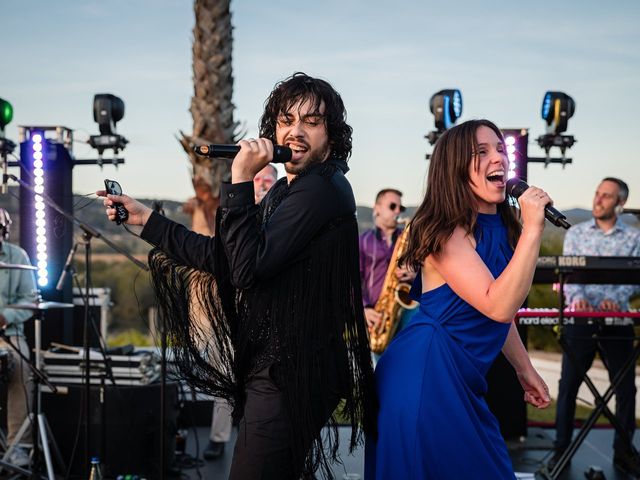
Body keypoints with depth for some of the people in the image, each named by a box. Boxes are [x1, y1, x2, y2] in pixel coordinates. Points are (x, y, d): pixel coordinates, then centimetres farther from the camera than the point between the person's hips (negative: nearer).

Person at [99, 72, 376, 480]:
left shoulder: (322, 189, -15)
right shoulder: (289, 190, 17)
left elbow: (248, 268, -23)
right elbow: (225, 257, 16)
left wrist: (240, 182, -20)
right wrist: (147, 219, 16)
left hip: (289, 374, -10)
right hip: (277, 366, 10)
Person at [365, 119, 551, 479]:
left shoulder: (501, 230, 10)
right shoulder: (447, 231, -16)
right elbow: (497, 306, -26)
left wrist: (525, 369, 26)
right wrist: (533, 229, -24)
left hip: (462, 380, 9)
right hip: (427, 374, -9)